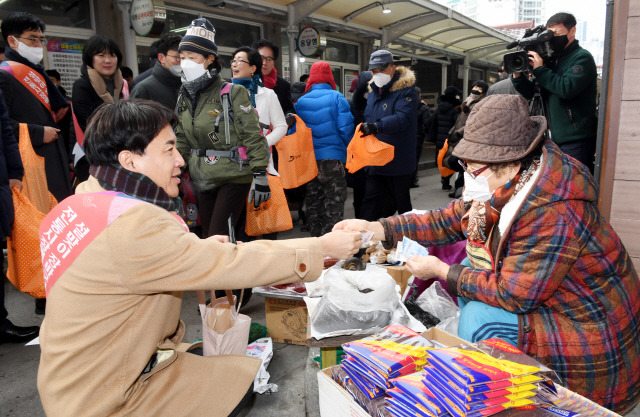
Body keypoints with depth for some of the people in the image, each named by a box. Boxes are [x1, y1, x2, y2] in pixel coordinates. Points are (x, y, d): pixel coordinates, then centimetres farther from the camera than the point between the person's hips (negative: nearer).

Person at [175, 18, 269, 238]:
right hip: (203, 180, 6)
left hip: (233, 177, -6)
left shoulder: (232, 93, -10)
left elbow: (253, 136, -12)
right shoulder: (184, 98, 10)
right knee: (207, 237, 12)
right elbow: (182, 141, 17)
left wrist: (260, 176, -15)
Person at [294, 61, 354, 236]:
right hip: (333, 158, -4)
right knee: (334, 204, 3)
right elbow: (346, 129, -10)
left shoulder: (300, 101, 6)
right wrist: (347, 150, 7)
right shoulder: (336, 98, -4)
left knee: (313, 204, 15)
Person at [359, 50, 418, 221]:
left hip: (399, 163, -6)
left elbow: (403, 118, -28)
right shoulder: (373, 92, 14)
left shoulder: (405, 90, -11)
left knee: (402, 203, 9)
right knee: (370, 201, 7)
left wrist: (377, 126, -42)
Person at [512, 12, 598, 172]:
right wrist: (517, 75, -3)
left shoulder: (582, 57, -6)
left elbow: (568, 89, -22)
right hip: (557, 137, 8)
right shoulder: (553, 60, 15)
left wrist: (540, 70, -15)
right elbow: (532, 93, 15)